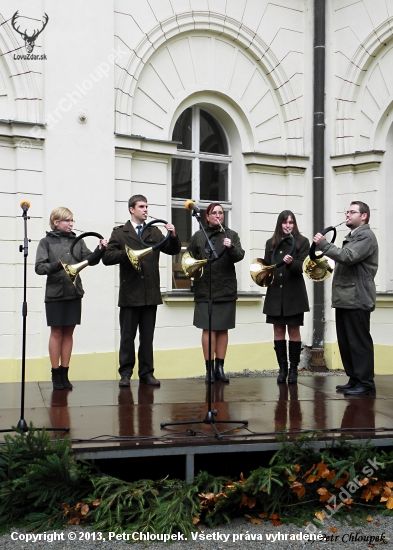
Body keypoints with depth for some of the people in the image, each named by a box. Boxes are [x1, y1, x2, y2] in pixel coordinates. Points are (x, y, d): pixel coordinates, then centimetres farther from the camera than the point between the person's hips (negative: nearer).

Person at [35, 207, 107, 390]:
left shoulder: (77, 241, 7)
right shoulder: (46, 242, -1)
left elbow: (90, 259, -4)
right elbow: (39, 267, -9)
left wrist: (100, 250, -22)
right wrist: (57, 265, -25)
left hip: (74, 293, 3)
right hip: (55, 294, -3)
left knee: (68, 333, 8)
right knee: (56, 333, 5)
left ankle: (64, 373, 17)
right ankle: (56, 374, 15)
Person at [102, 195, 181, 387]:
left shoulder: (154, 232, 13)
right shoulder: (119, 233, 4)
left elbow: (173, 250, 7)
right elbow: (107, 257, -5)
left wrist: (173, 237, -12)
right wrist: (127, 253, -18)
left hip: (151, 293, 3)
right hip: (129, 293, -3)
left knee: (147, 336, 8)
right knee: (127, 336, 4)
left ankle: (146, 372, 14)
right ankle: (125, 373, 12)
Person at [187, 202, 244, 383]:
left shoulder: (231, 235, 5)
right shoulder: (198, 236, 6)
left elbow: (239, 256, -8)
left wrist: (231, 247, -27)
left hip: (226, 290, 1)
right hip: (205, 289, -1)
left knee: (223, 329, 6)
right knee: (208, 328, -3)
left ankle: (220, 368, 14)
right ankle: (209, 369, 4)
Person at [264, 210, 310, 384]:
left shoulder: (302, 242, 0)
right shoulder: (271, 243, 9)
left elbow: (302, 266, -10)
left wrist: (291, 262, -28)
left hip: (294, 294, -3)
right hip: (275, 293, 3)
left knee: (294, 330, 3)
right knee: (278, 331, 6)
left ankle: (293, 369, 9)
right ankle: (282, 368, 14)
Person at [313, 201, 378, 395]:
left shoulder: (366, 236, -8)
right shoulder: (352, 237, 23)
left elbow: (347, 257, -21)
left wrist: (323, 244, -17)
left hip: (357, 299, -9)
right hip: (345, 299, 9)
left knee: (359, 342, -6)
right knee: (346, 342, 10)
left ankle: (366, 383, 0)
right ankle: (354, 379, 17)